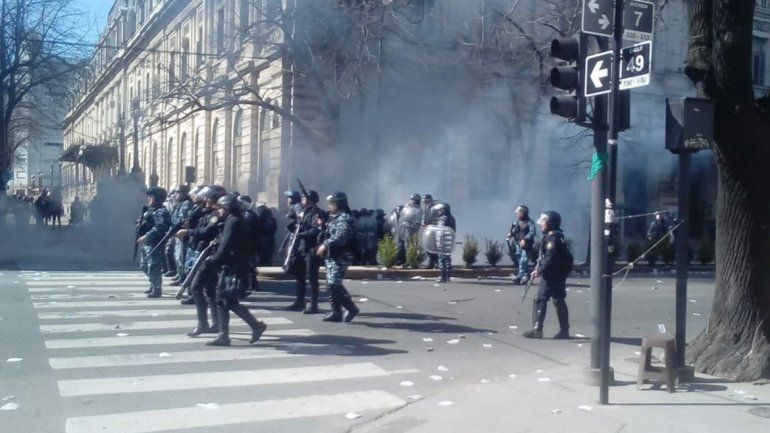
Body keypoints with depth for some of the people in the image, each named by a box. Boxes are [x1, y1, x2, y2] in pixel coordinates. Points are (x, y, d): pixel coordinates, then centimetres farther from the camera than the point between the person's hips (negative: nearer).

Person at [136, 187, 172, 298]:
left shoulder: (161, 212, -14)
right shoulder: (150, 209, 17)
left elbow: (159, 227, -26)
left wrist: (146, 236, -29)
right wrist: (141, 236, 15)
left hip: (154, 244, -11)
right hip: (146, 243, 11)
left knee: (153, 267, -9)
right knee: (145, 266, 20)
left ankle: (157, 290, -1)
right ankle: (153, 286, 33)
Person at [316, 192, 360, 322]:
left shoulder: (344, 218, -14)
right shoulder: (334, 218, 18)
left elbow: (341, 237, -29)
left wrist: (325, 245, -34)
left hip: (340, 257, -10)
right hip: (332, 256, 10)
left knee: (334, 284, -14)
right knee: (332, 284, 10)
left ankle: (352, 308, -3)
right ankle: (336, 313, 15)